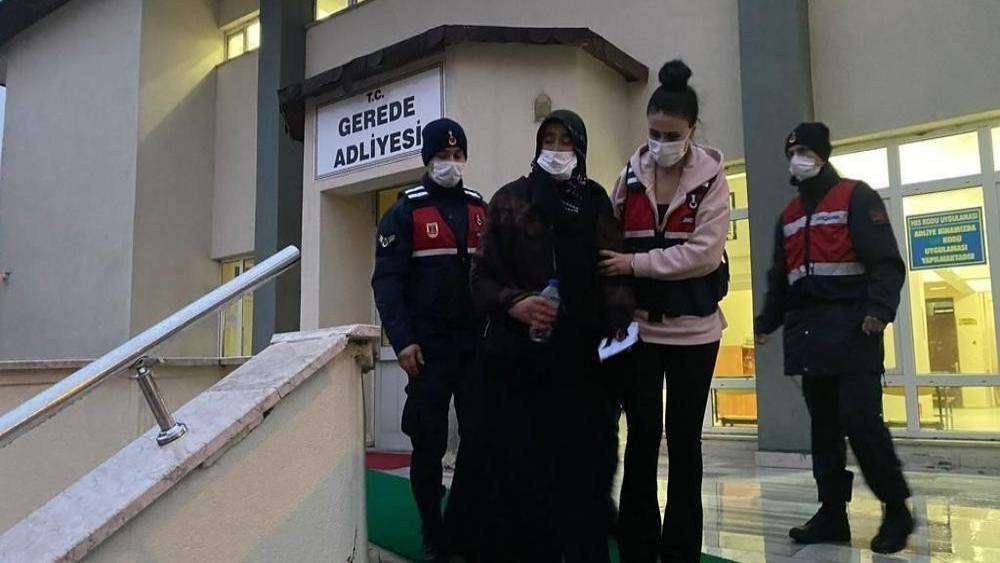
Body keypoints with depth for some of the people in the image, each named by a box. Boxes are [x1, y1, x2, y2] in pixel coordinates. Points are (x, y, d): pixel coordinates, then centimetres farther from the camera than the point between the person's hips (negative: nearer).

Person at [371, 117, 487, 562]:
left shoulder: (480, 209, 12)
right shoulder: (405, 212, -1)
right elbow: (387, 280, -7)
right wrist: (402, 340, -16)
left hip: (478, 344, 4)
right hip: (429, 348, -3)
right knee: (428, 445, 3)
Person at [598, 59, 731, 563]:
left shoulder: (711, 178, -2)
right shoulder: (630, 176, 6)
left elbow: (704, 252, -12)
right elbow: (610, 242, 10)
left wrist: (635, 264, -15)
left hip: (693, 327, -1)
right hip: (638, 324, 2)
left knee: (684, 439, 8)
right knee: (642, 436, 5)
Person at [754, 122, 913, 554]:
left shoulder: (856, 198, 1)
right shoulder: (789, 216, 21)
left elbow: (885, 261, -9)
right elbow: (780, 278, 25)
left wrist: (879, 308, -21)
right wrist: (767, 321, 17)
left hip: (851, 330, -6)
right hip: (809, 334, 7)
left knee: (861, 422, -10)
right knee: (824, 428, 8)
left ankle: (896, 510, 8)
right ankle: (833, 513, 15)